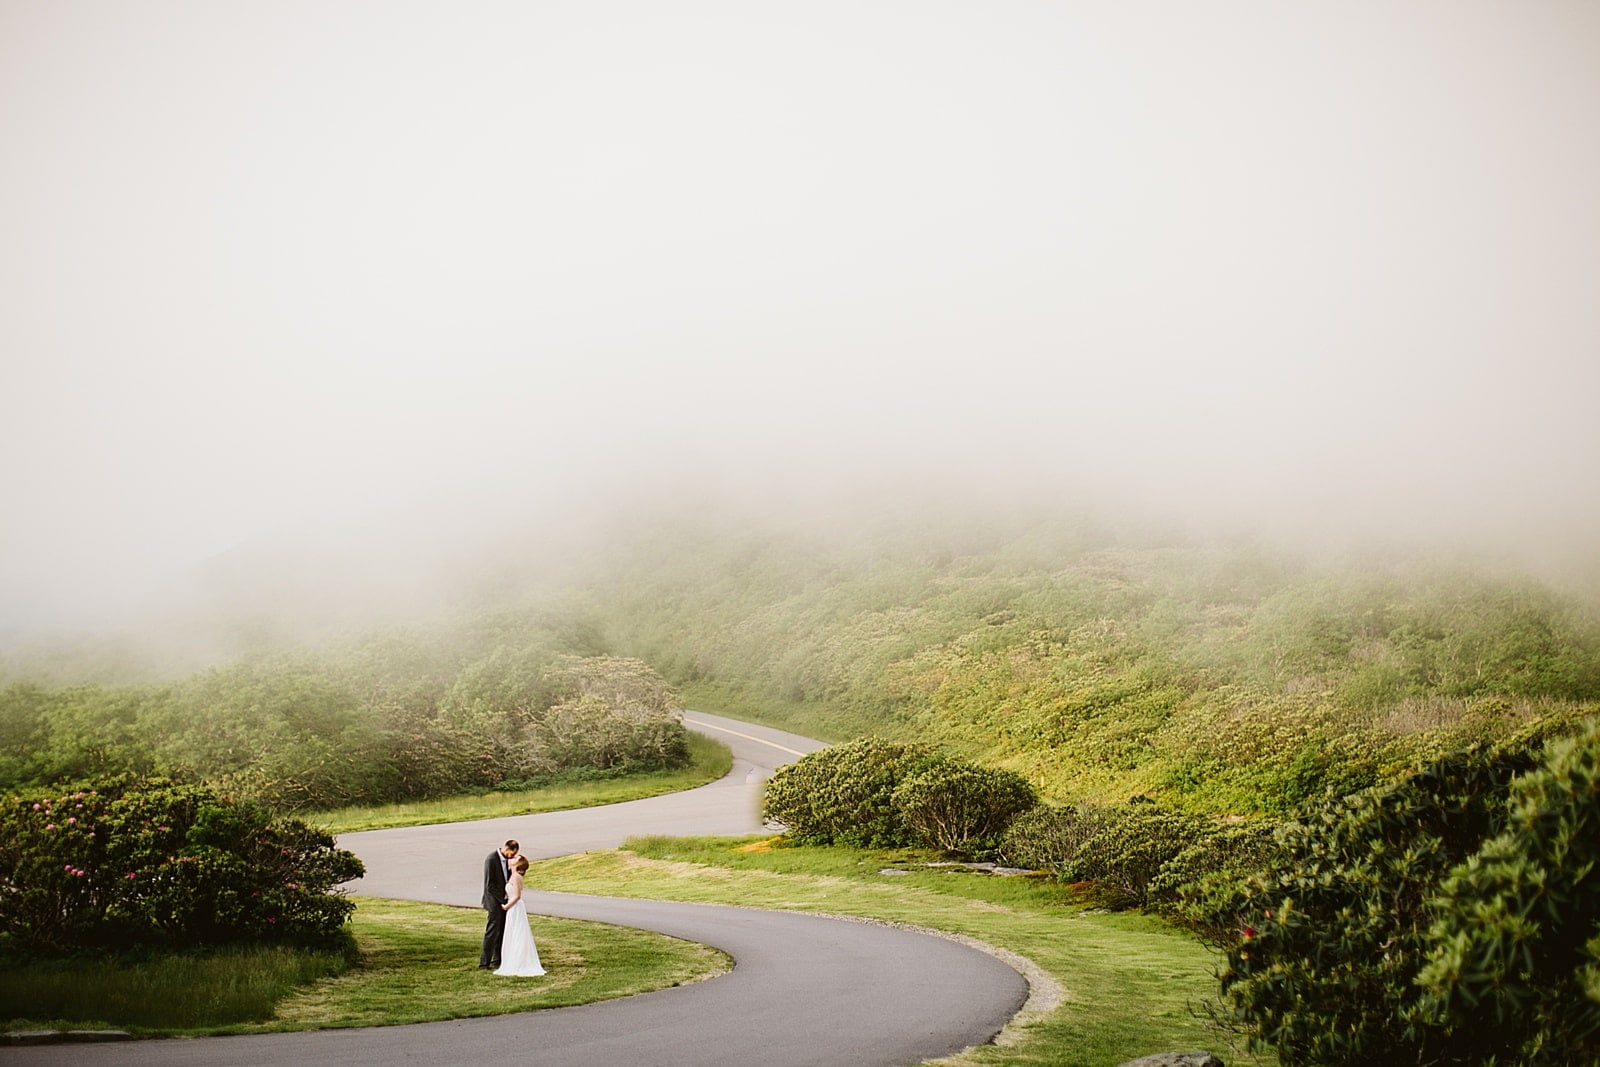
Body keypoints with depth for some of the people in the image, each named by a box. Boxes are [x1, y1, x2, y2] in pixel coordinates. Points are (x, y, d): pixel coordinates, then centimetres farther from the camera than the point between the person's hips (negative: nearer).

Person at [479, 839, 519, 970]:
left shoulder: (506, 859, 8)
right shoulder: (491, 859, -18)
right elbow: (489, 884, -19)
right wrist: (502, 900, -18)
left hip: (503, 901, 8)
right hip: (494, 902, -8)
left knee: (502, 932, 12)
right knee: (492, 932, -6)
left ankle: (498, 960, 21)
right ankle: (484, 963, -1)